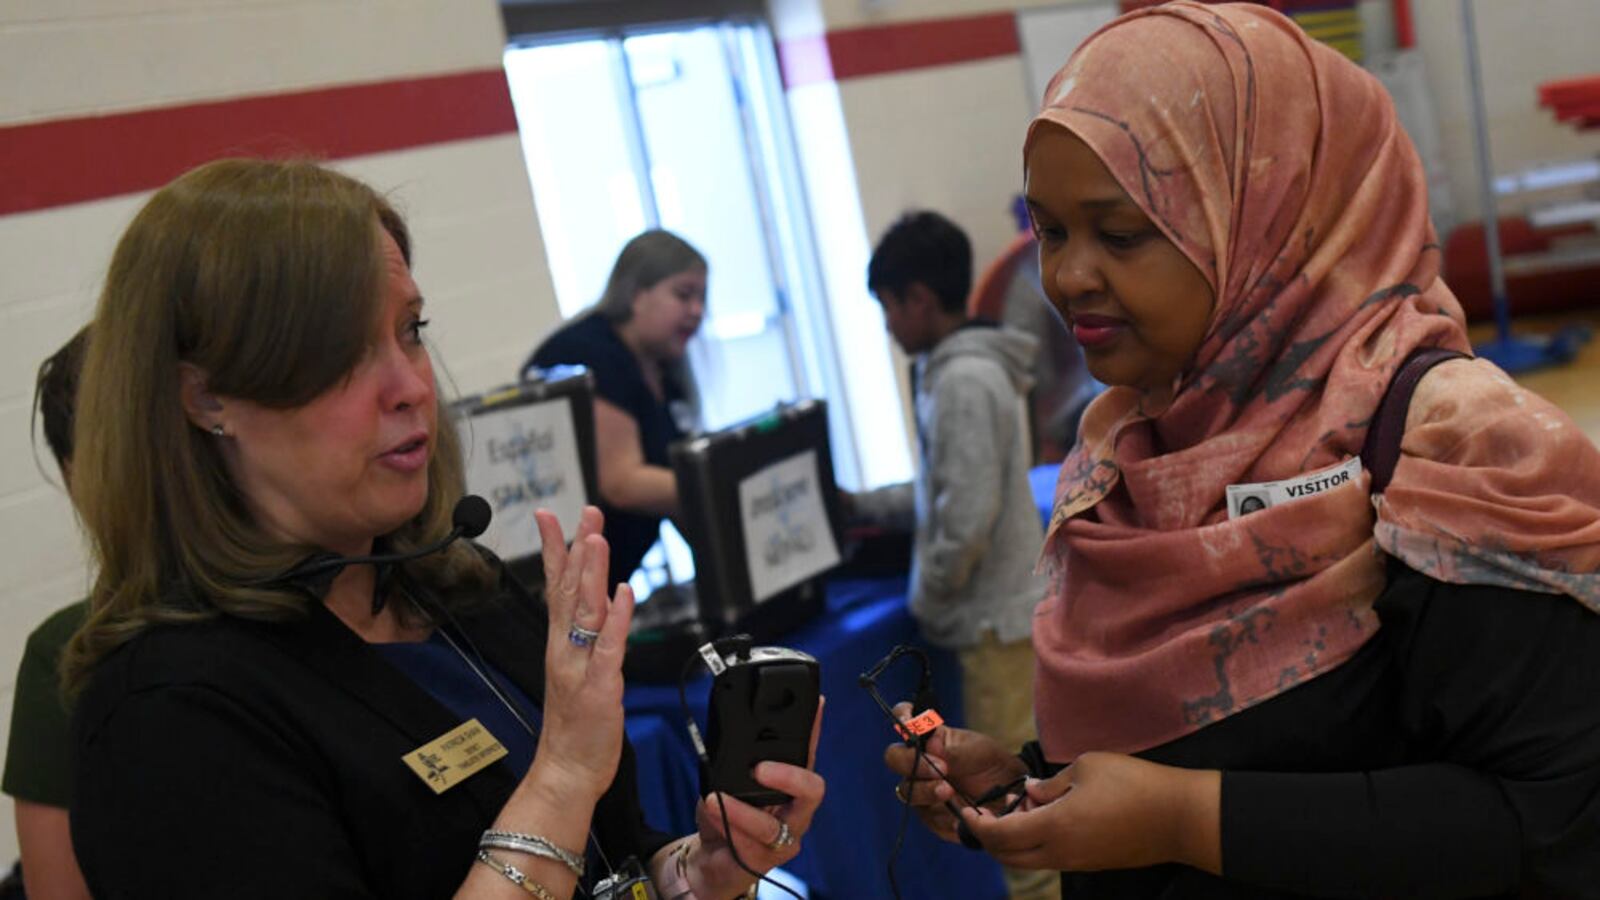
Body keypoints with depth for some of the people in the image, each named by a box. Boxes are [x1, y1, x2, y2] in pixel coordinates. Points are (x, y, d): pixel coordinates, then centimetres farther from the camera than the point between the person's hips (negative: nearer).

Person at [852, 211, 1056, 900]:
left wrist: (926, 601, -11)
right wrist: (861, 507, 18)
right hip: (1010, 604, 10)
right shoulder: (975, 367, 11)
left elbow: (966, 516, -23)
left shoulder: (962, 381, -20)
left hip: (997, 615, -10)